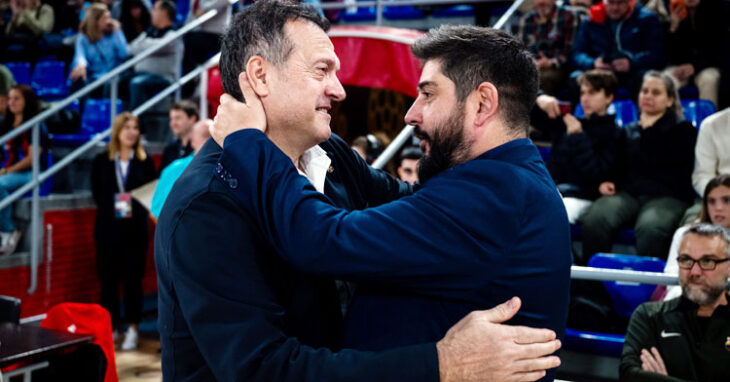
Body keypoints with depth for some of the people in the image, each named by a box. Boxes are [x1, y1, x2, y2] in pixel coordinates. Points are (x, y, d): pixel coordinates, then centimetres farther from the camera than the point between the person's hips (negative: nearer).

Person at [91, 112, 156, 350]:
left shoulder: (145, 161, 2)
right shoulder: (102, 160, 4)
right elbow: (96, 191, 8)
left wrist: (136, 208, -7)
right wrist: (110, 207, -1)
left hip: (136, 227, -1)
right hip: (108, 227, 1)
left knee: (133, 277, 3)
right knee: (108, 278, 5)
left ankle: (133, 328, 11)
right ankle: (110, 327, 16)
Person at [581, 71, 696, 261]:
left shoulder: (682, 129, 13)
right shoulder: (628, 131, 27)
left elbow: (657, 161, -3)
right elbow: (617, 165, 22)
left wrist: (648, 130, 4)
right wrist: (606, 181, 1)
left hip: (667, 196, -3)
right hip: (627, 193, 3)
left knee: (650, 228, -40)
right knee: (594, 220, -31)